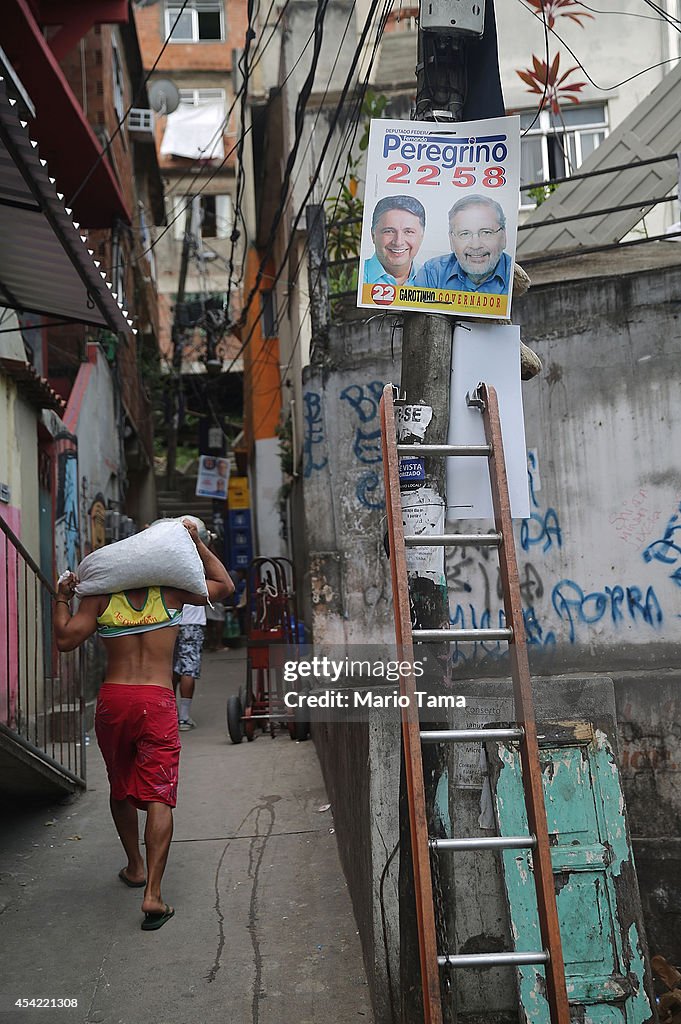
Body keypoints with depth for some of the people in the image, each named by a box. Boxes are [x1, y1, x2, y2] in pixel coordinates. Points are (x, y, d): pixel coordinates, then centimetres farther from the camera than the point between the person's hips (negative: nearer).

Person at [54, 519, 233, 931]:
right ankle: (153, 892, -10)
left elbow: (65, 639, 1)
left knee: (121, 789, 22)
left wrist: (63, 597, 15)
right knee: (158, 795, -2)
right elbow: (224, 586, 15)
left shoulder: (101, 595, 2)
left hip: (113, 699, 2)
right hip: (157, 701, -2)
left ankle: (135, 866, 37)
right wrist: (197, 542, 17)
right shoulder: (172, 591, 3)